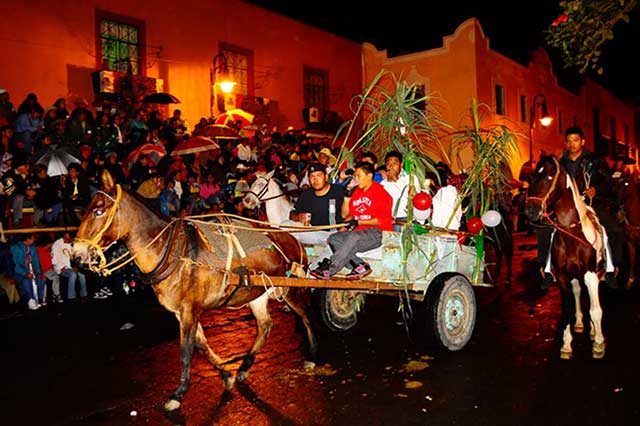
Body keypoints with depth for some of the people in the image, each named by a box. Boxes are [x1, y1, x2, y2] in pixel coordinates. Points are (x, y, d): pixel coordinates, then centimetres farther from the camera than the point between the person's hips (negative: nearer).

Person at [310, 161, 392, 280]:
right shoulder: (357, 192, 17)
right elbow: (352, 214, 22)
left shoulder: (380, 192, -5)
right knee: (333, 239, -12)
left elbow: (383, 220, -12)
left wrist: (359, 222, -15)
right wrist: (347, 221, -1)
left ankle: (329, 269, -35)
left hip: (378, 233, -8)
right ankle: (360, 265, -23)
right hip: (359, 231, 8)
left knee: (354, 237, -35)